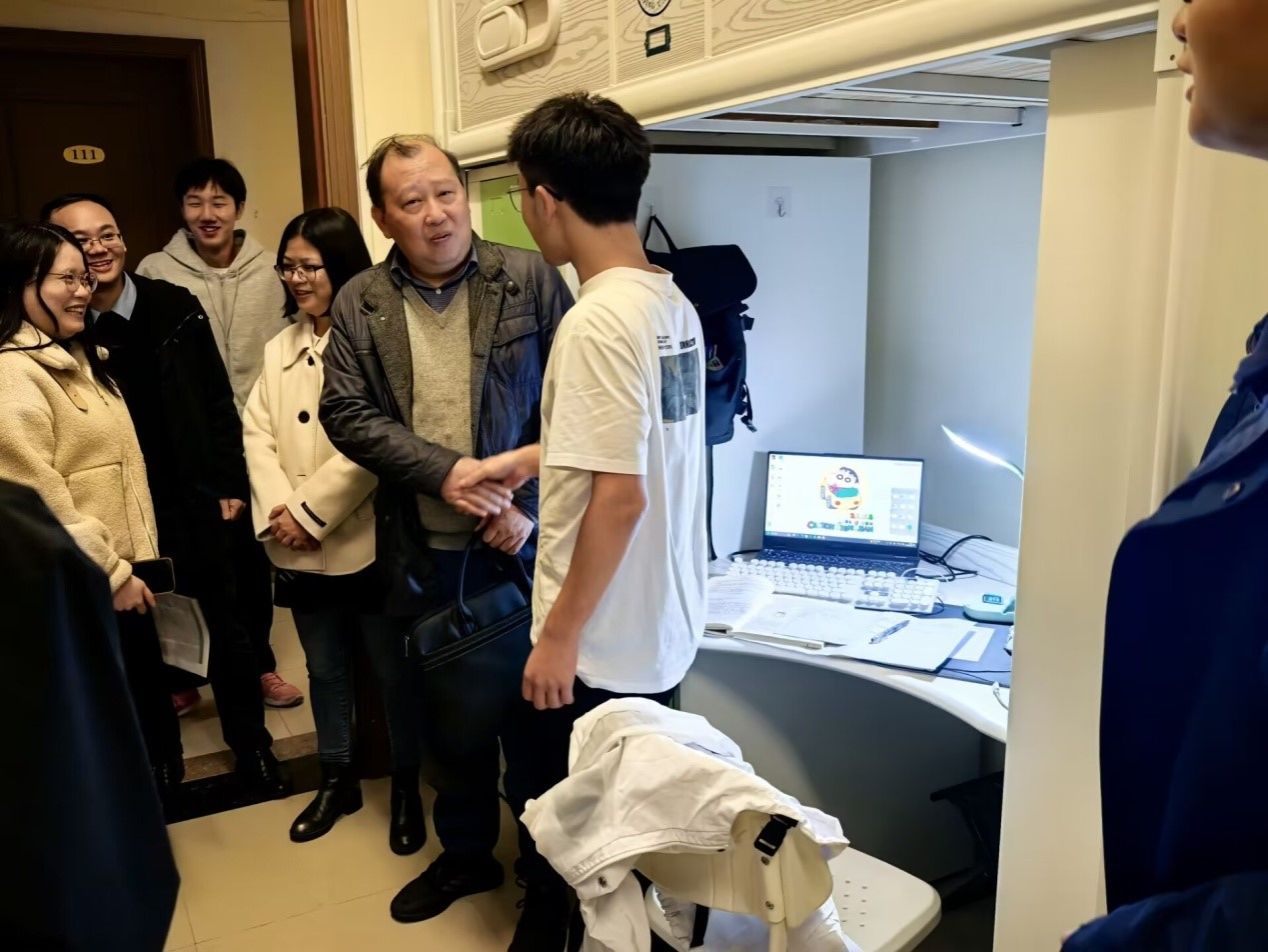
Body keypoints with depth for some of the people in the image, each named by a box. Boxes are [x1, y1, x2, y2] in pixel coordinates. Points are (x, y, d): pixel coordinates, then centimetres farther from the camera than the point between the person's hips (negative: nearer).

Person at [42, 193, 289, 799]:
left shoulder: (175, 308, -3)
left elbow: (217, 402, 2)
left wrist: (229, 484, -1)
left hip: (194, 506, 1)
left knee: (225, 630, 12)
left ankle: (251, 746, 30)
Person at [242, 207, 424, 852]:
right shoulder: (280, 348, 12)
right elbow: (257, 434, 6)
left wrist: (311, 513, -15)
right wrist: (278, 510, -10)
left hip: (366, 540, -6)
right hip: (301, 549, 7)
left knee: (394, 672, 8)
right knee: (324, 670, 20)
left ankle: (407, 788, 27)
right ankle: (337, 779, 37)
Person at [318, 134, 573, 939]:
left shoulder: (531, 280, -7)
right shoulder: (359, 304, 1)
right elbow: (346, 415, -4)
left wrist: (530, 507, -14)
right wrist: (444, 470, -17)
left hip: (523, 543, -3)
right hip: (425, 551, 3)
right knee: (448, 711, 19)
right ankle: (466, 853, 40)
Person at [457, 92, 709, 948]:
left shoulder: (598, 320, -22)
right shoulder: (674, 303, 5)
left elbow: (619, 496, -25)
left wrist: (560, 636, -17)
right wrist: (531, 458, 20)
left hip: (601, 645, -8)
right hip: (661, 631, 9)